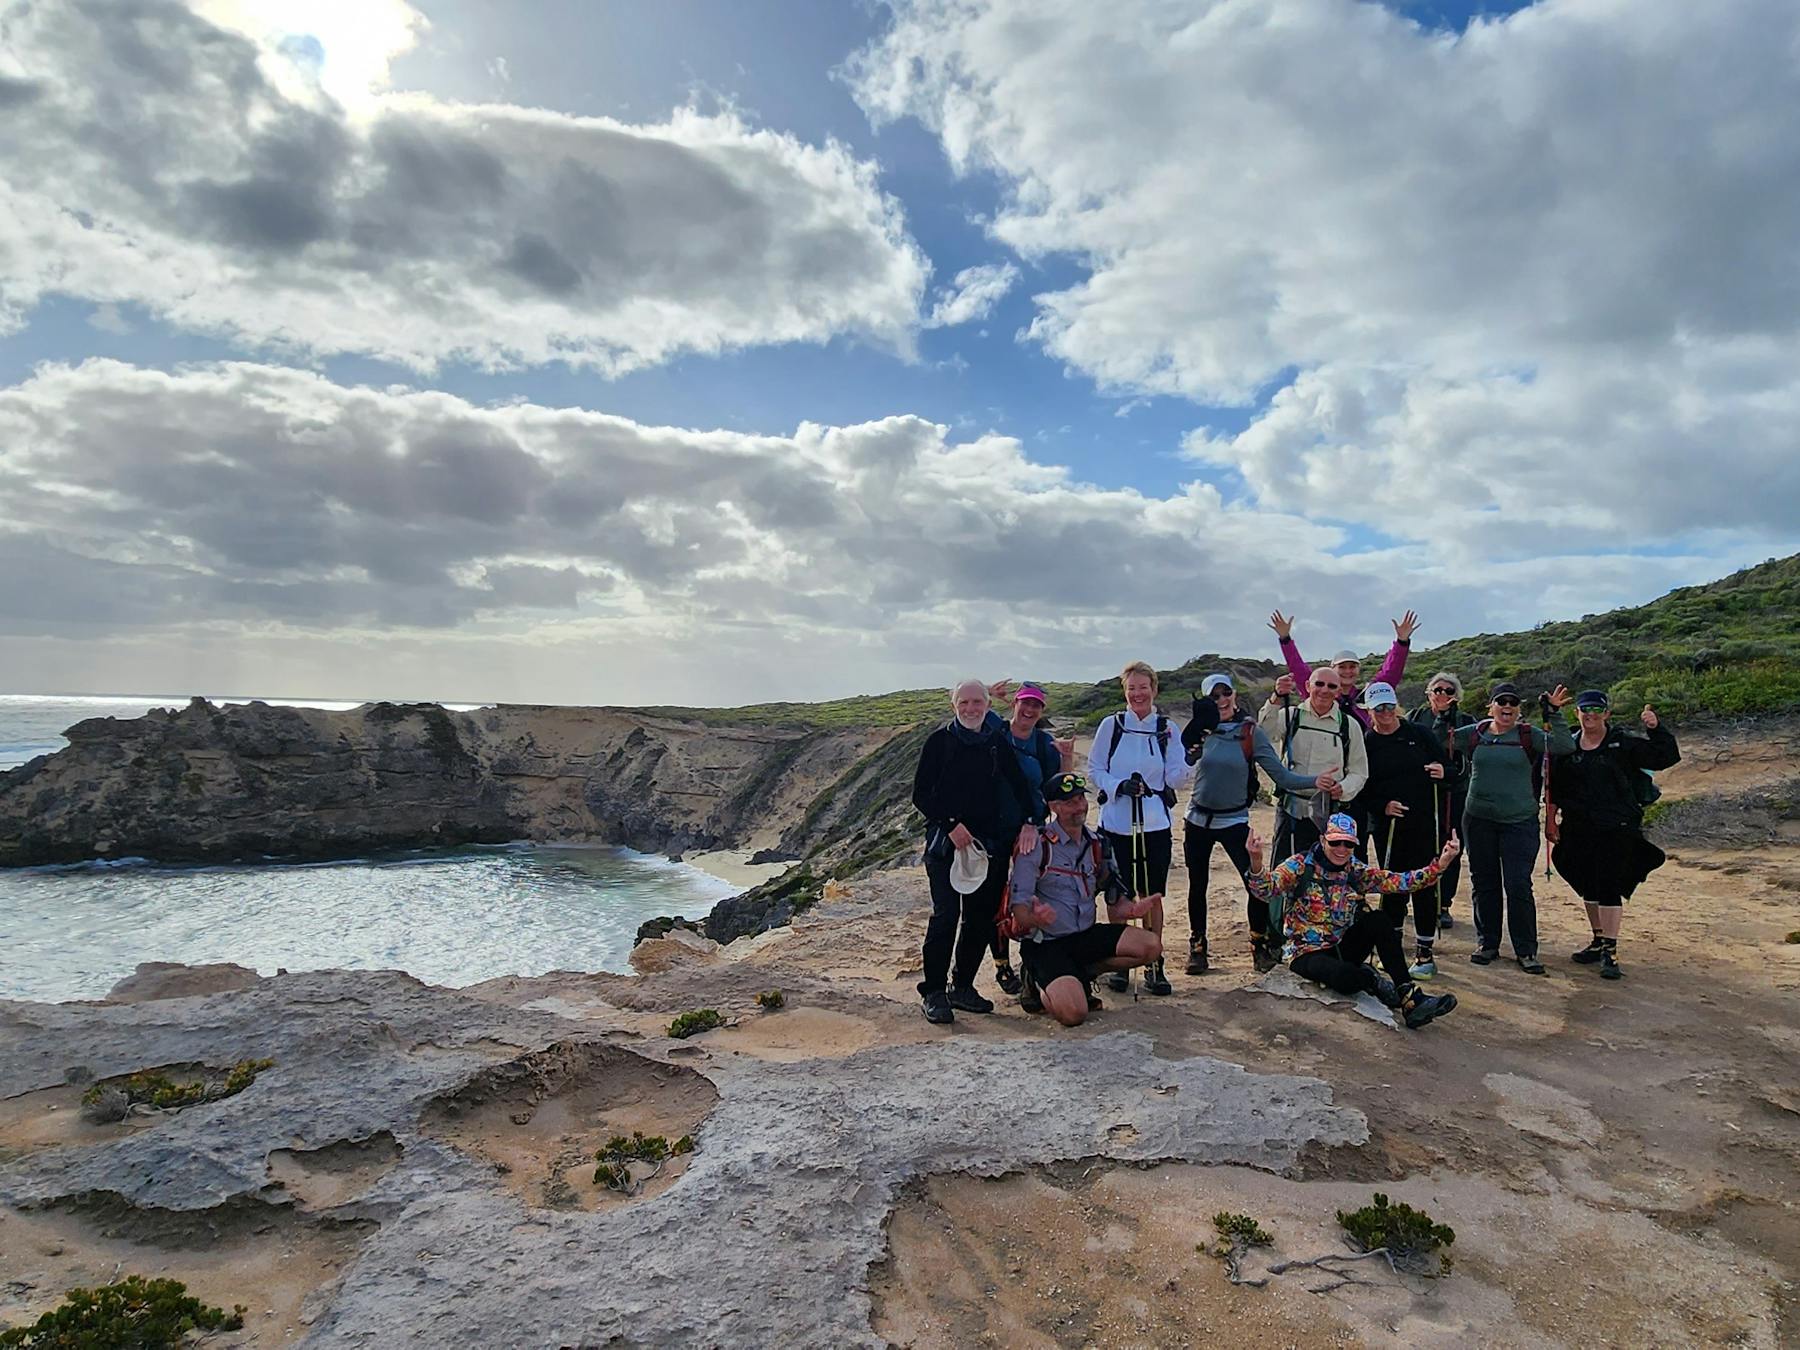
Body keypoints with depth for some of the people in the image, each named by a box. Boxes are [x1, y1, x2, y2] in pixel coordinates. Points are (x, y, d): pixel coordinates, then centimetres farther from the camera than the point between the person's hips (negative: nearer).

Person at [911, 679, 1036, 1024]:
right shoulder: (939, 741, -3)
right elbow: (920, 795, -4)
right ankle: (933, 993, -1)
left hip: (988, 844, 5)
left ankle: (962, 986, 21)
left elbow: (1020, 786, 7)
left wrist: (1027, 822, -9)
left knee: (981, 918, 7)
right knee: (945, 915, -10)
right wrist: (951, 825, -14)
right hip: (945, 843, -4)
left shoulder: (997, 743, 8)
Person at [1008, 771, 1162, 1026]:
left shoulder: (1097, 844, 7)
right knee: (1073, 1013, -27)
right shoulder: (1037, 845, -13)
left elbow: (1115, 899, 12)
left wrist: (1131, 909, -11)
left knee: (1151, 946, -12)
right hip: (1045, 944, -6)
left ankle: (1080, 974, 2)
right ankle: (1041, 983, 7)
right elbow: (1019, 908, -16)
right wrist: (1036, 919, -39)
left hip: (1086, 936, 6)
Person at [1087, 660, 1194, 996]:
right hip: (1116, 823, 0)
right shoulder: (1111, 725, 2)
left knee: (1152, 895, 6)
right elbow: (1094, 770, 3)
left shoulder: (1168, 729, 4)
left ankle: (1154, 965, 18)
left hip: (1155, 825, 1)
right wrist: (1117, 786, -14)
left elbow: (1175, 778, 0)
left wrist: (1192, 763, -17)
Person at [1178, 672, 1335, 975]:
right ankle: (1197, 947, 24)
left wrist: (1314, 781, -24)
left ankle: (1260, 946, 13)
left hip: (1234, 821, -1)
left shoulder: (1252, 733, -6)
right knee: (1197, 885, 8)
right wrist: (1192, 740, -25)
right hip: (1198, 819, 1)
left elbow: (1282, 776, -8)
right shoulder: (1202, 730, -2)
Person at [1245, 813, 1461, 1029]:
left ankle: (1409, 997, -17)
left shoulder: (1357, 871, 2)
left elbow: (1399, 882, -8)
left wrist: (1440, 864, -21)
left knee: (1378, 920, -20)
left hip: (1343, 948, 5)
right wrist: (1256, 862, -52)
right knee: (1347, 978, -35)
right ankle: (1373, 981, 1)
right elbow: (1267, 890, -30)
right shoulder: (1300, 866, -14)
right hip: (1306, 952, -5)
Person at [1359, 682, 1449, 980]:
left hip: (1423, 823, -1)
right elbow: (1362, 788, 2)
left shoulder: (1419, 734, 4)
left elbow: (1442, 764, 9)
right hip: (1386, 826, 1)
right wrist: (1383, 805, -13)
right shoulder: (1366, 744, 3)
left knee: (1424, 886, 0)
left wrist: (1441, 772, -14)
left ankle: (1425, 954, 8)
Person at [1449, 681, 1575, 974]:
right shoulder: (1473, 734, 5)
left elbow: (1565, 747, -13)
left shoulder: (1529, 736, -1)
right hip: (1479, 820, 2)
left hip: (1520, 821, -2)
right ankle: (1487, 942, 24)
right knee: (1484, 883, 11)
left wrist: (1553, 714, -18)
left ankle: (1526, 950, 9)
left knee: (1519, 886, -4)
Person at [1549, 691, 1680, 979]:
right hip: (1578, 831, 4)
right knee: (1589, 888, 13)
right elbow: (1554, 792, 13)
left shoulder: (1624, 745, 0)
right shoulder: (1567, 747, 7)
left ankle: (1610, 951, -1)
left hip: (1616, 830, -4)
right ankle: (1598, 942, 27)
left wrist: (1656, 728, -15)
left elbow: (1666, 757, -3)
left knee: (1609, 888, -7)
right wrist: (1552, 821, 10)